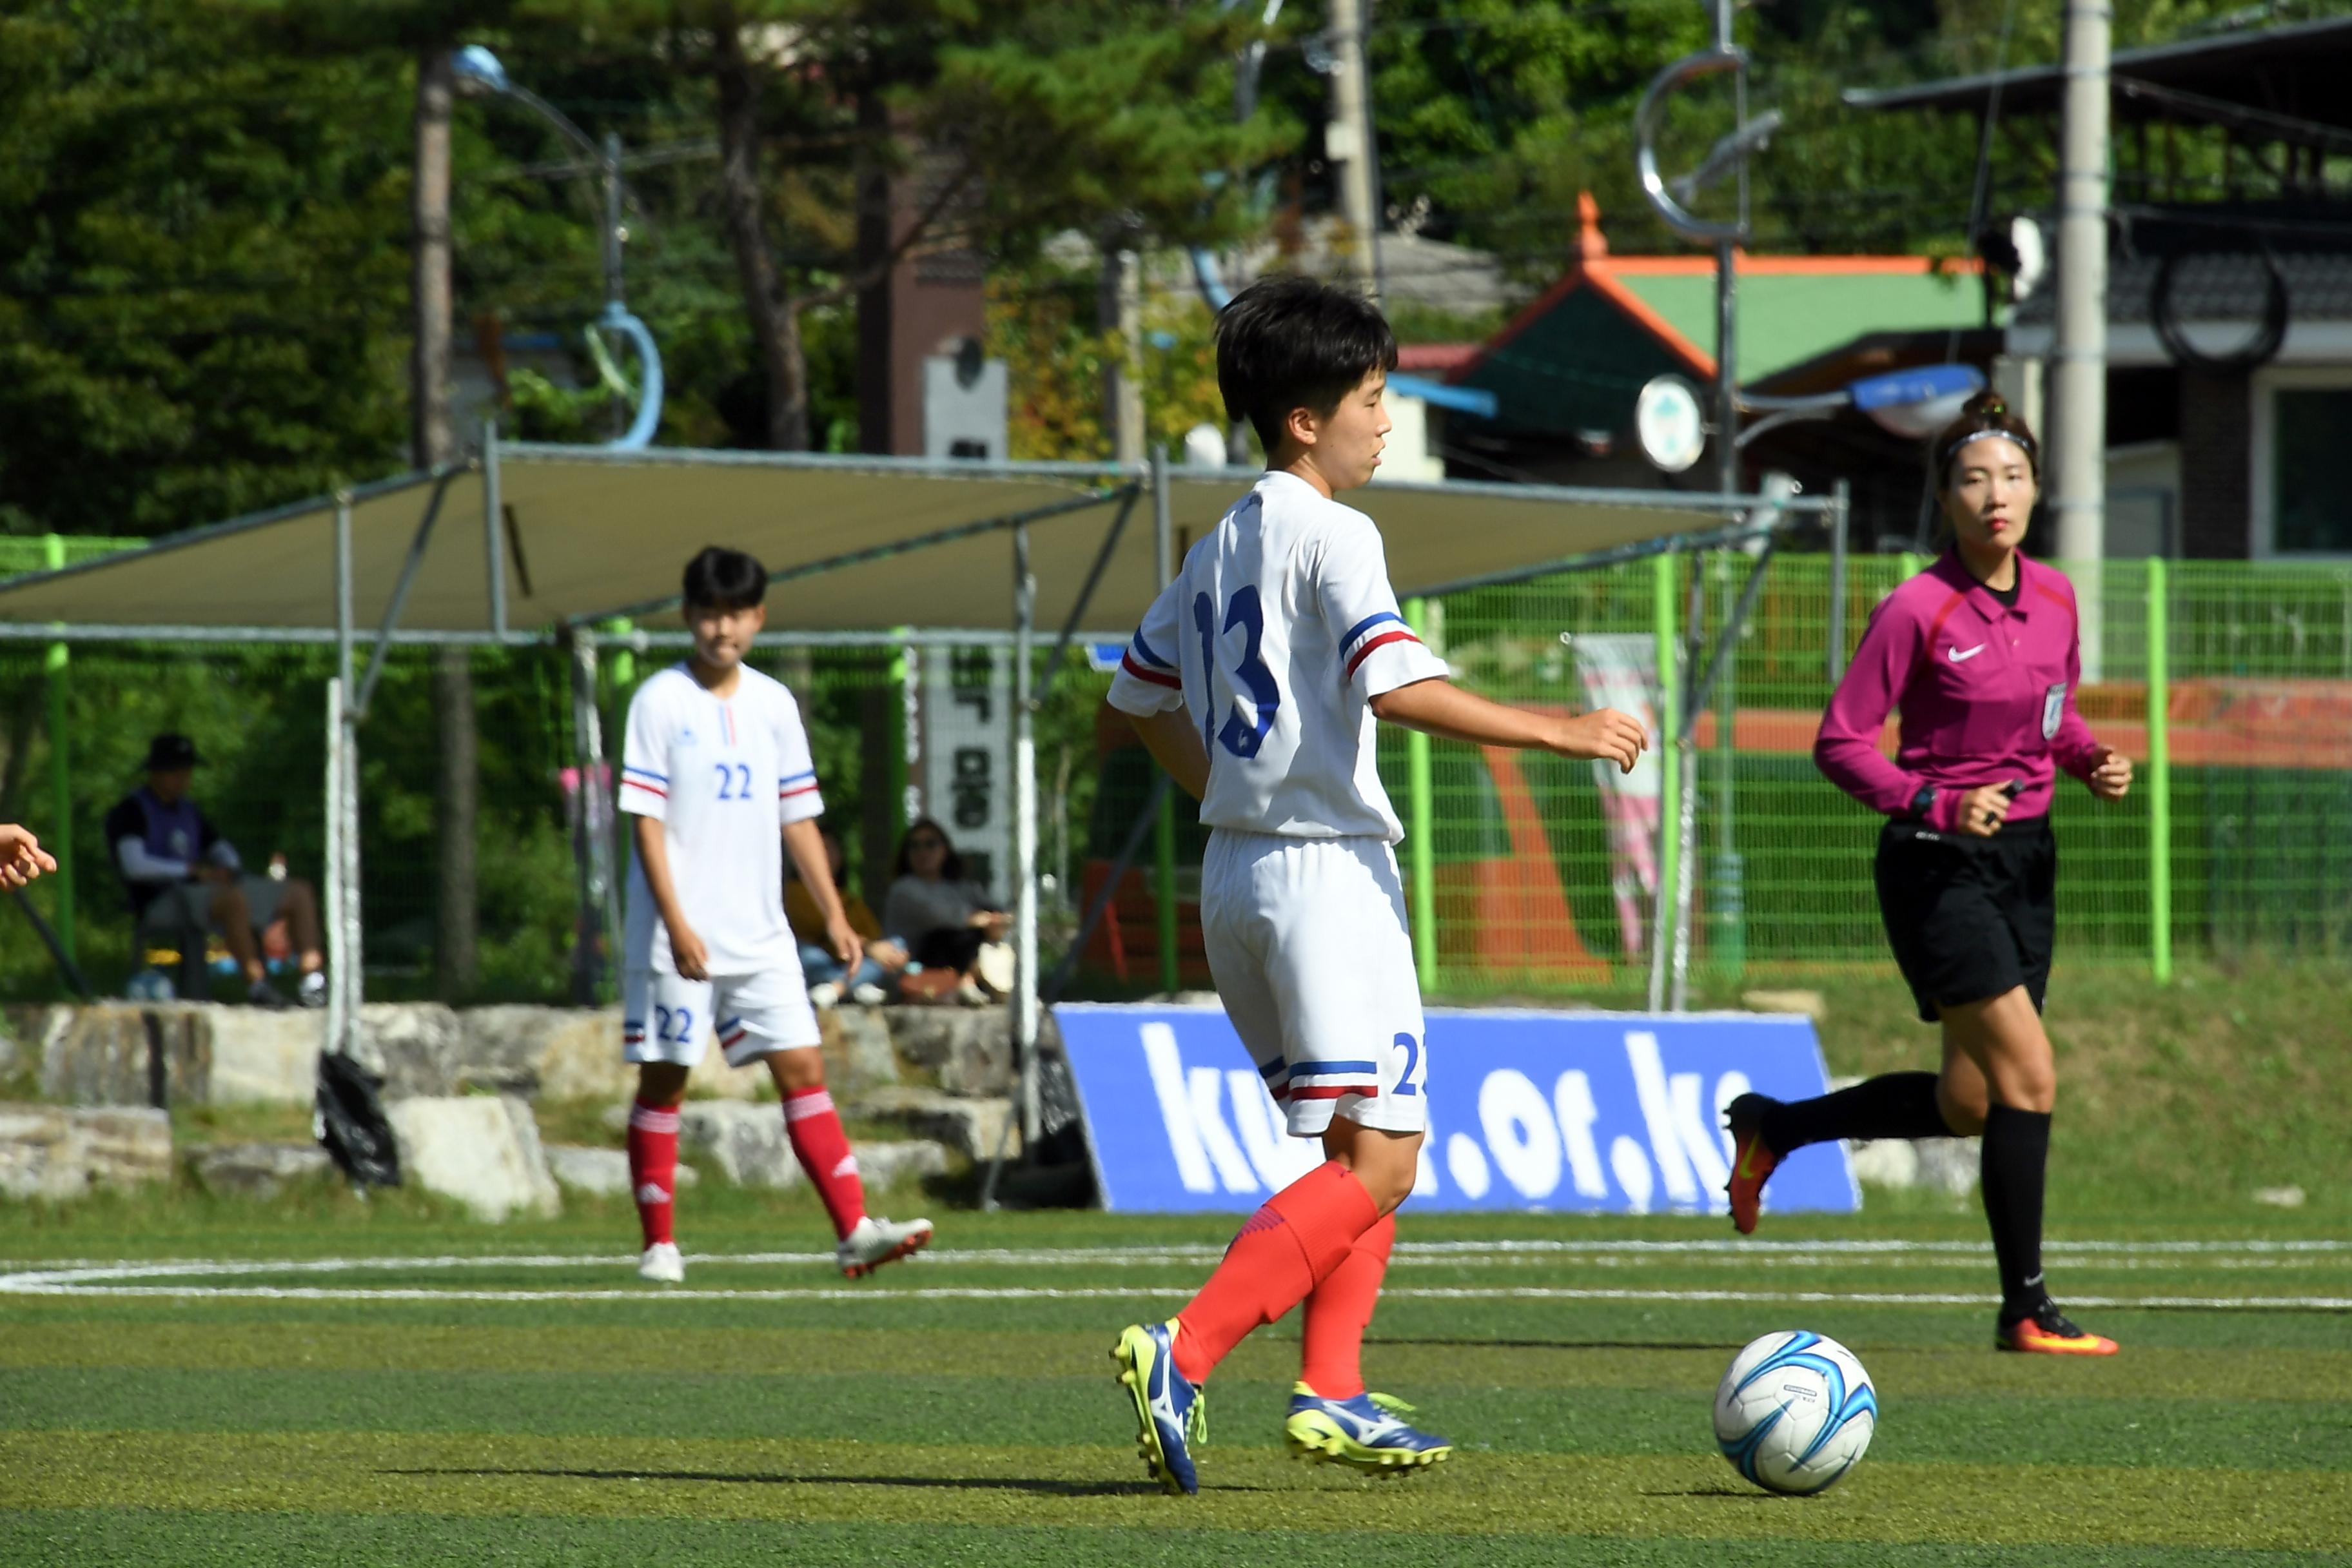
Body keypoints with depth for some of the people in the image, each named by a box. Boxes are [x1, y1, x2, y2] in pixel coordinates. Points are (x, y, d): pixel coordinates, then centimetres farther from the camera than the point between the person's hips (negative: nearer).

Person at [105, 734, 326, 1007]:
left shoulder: (188, 811, 22)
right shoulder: (131, 811, -3)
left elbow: (223, 850, 25)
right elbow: (134, 865, -18)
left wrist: (228, 869, -1)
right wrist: (194, 870, -20)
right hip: (161, 902, -9)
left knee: (300, 892, 2)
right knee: (234, 899, -40)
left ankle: (312, 982, -12)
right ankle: (256, 984, -40)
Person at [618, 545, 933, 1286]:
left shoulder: (774, 704, 10)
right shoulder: (660, 701, -5)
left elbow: (798, 817, 15)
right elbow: (646, 820, -9)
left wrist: (834, 915, 8)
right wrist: (676, 924, -17)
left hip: (760, 933, 4)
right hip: (677, 938, -4)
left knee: (802, 1067, -3)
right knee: (664, 1079, 1)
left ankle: (854, 1230, -7)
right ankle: (659, 1245, 9)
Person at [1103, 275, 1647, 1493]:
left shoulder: (1217, 551, 15)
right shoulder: (1330, 534, -11)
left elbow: (1141, 696, 25)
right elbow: (1396, 685, -24)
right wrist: (1557, 733, -18)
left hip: (1236, 876, 9)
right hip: (1326, 868, -9)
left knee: (1362, 1148, 16)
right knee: (1379, 1159, -11)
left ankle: (1331, 1392, 5)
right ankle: (1184, 1354, -23)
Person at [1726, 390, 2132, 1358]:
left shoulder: (2053, 597, 6)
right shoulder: (1918, 610, -14)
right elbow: (1840, 744, -11)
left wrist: (2093, 760, 1)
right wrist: (1936, 804, -23)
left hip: (2025, 859, 7)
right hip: (1939, 866, -7)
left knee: (1968, 1107, 10)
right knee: (2028, 1074, -15)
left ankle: (1772, 1127, 31)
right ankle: (2025, 1308, -8)